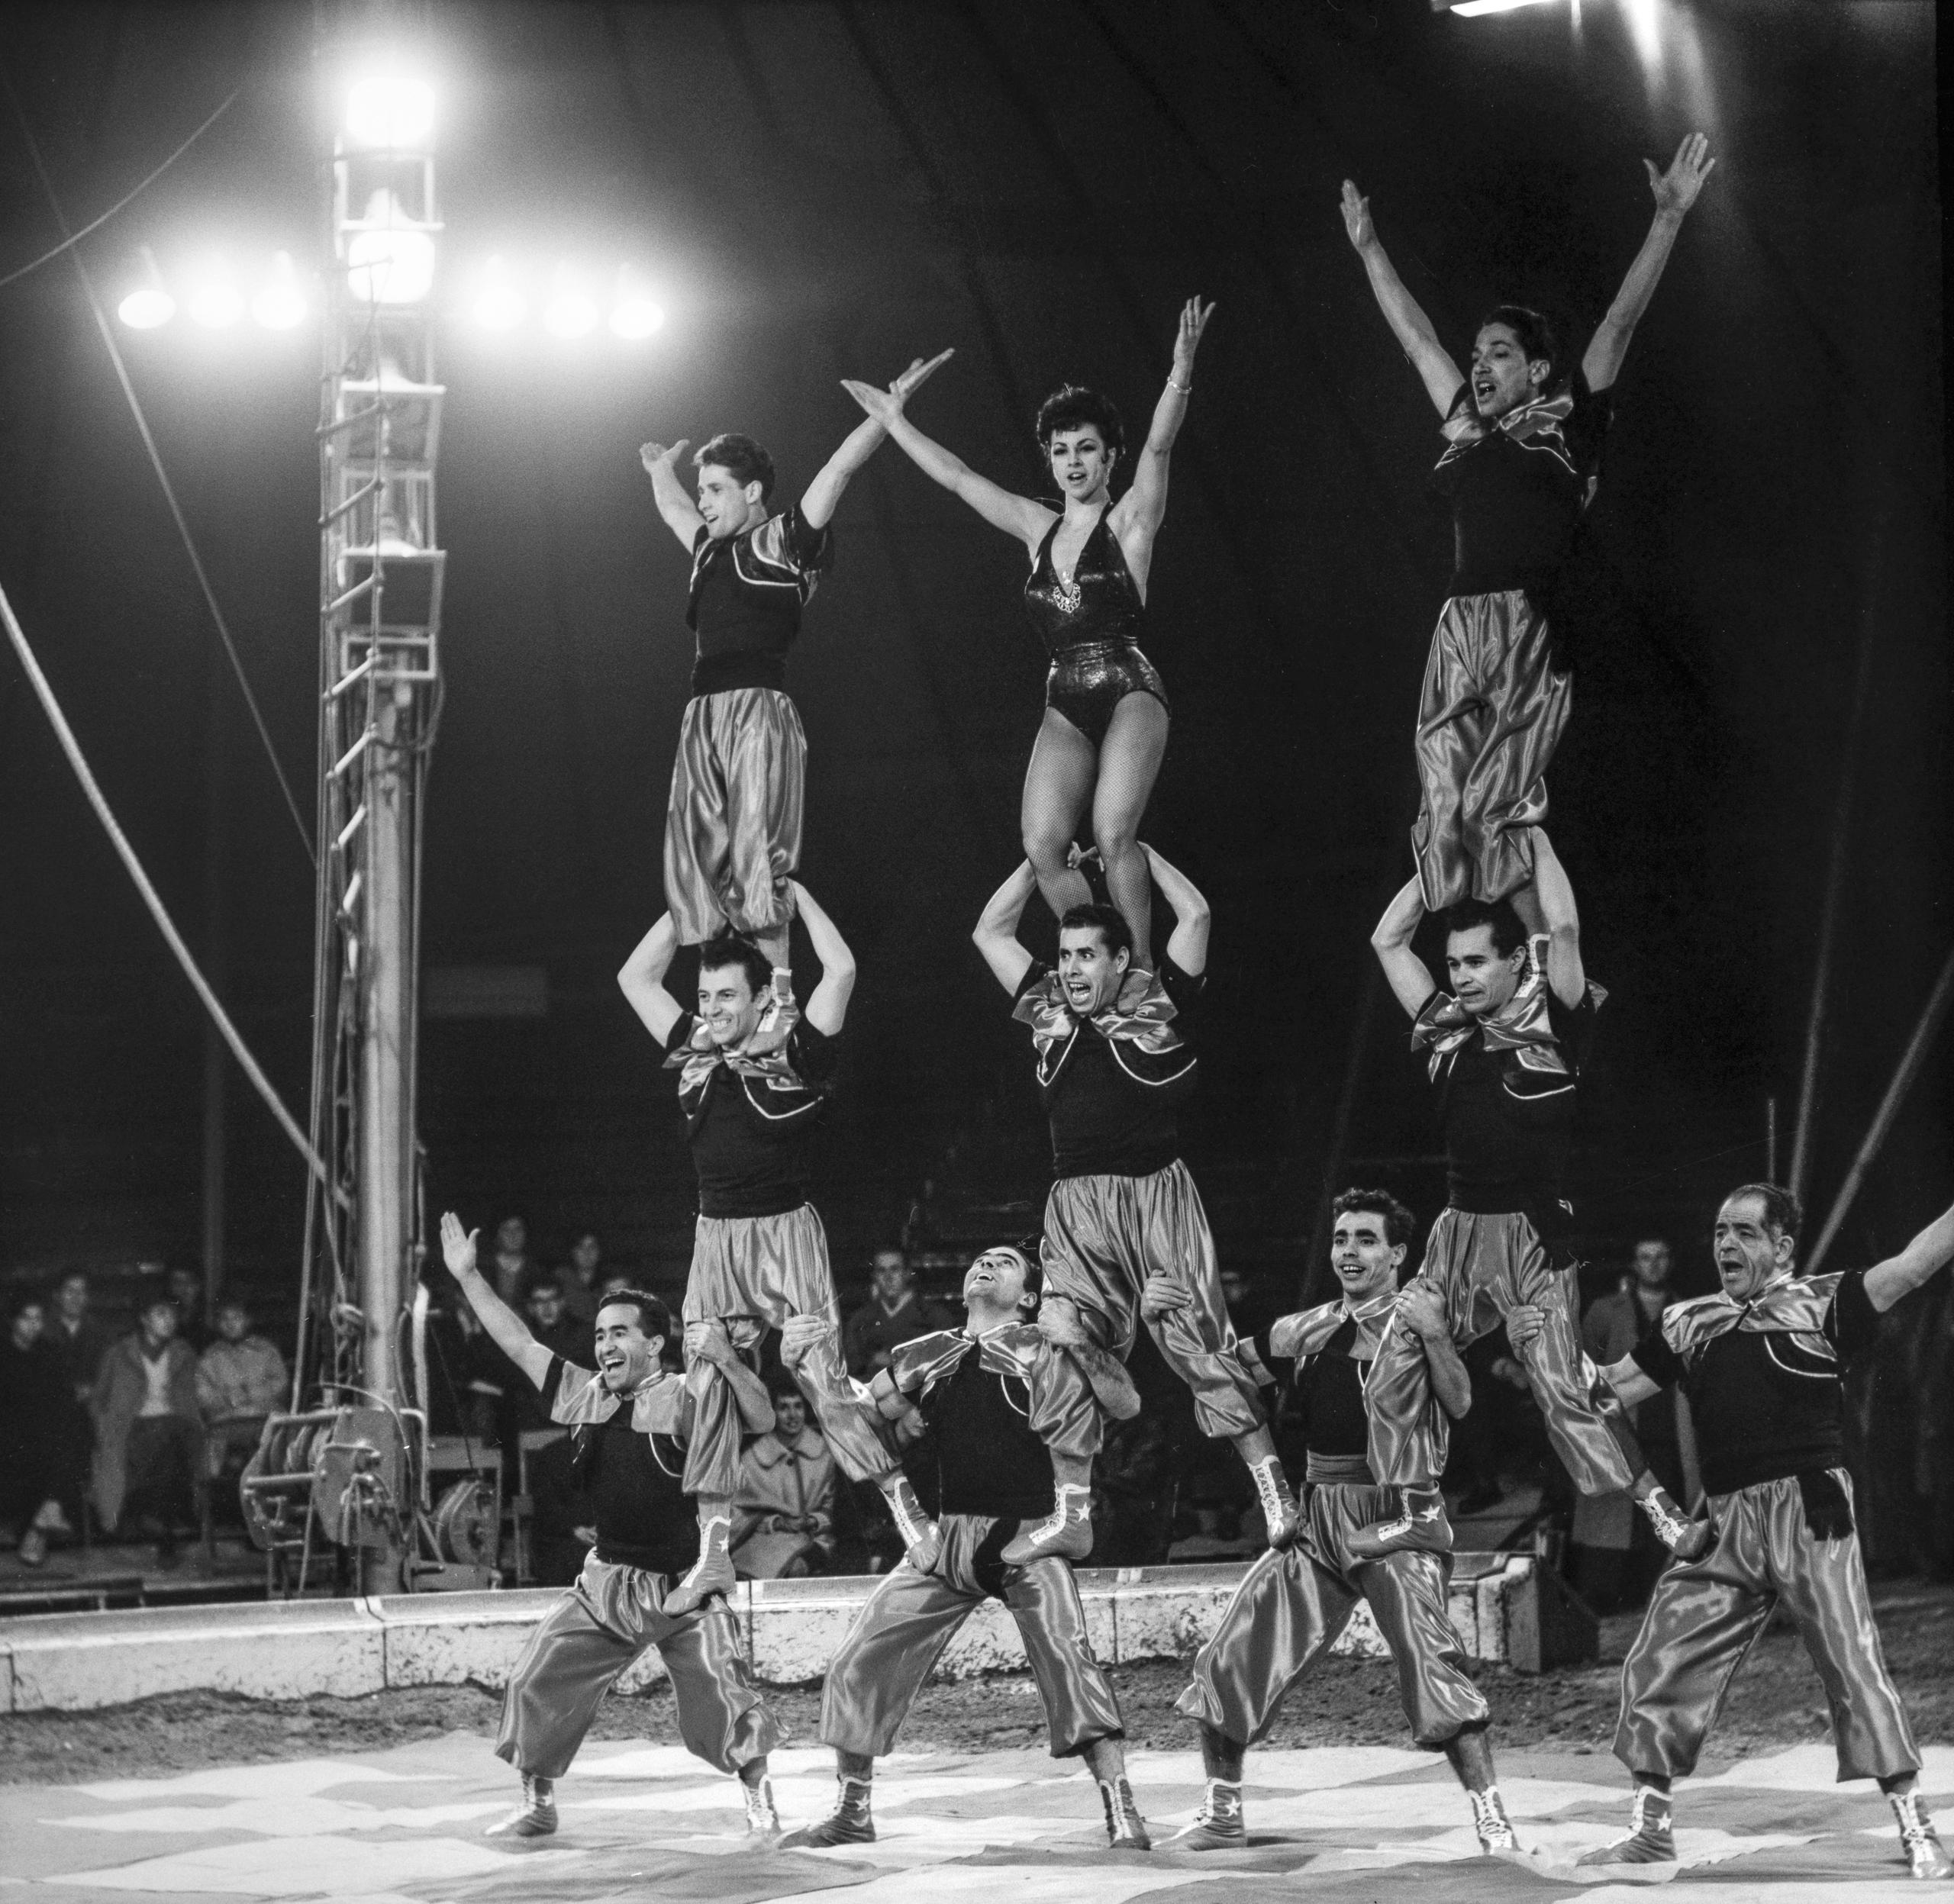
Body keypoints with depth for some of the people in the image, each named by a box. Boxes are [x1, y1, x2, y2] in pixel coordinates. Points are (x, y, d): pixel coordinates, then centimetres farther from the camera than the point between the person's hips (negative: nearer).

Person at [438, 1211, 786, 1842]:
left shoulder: (683, 1399, -11)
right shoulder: (586, 1394, 6)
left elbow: (762, 1422, -22)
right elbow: (519, 1344, 11)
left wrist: (727, 1362, -37)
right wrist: (467, 1277, 9)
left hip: (683, 1582, -5)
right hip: (608, 1580, 5)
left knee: (721, 1693, -12)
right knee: (538, 1681, 2)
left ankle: (758, 1797, 10)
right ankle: (537, 1804, 17)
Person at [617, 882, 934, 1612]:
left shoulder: (795, 1054, -2)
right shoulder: (693, 1057, 11)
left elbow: (840, 970, -11)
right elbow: (635, 977, 17)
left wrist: (796, 894, 0)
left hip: (785, 1232, -5)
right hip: (715, 1241, 5)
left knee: (823, 1380, -10)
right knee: (708, 1389, 1)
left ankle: (908, 1512, -5)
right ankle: (713, 1550, 4)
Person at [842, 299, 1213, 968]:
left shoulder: (1129, 523, 3)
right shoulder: (1039, 529, 16)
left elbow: (1157, 447, -13)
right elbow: (957, 476, 24)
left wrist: (1181, 376, -29)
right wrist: (894, 421, 28)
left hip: (1130, 692, -5)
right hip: (1065, 705, 5)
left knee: (1113, 835, -24)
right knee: (1044, 848, -14)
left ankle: (1142, 974, -15)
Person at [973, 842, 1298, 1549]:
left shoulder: (1157, 1005, 6)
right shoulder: (1049, 1014, 15)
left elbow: (1194, 914, 3)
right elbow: (990, 932, 22)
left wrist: (1136, 851, 14)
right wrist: (1040, 859, 21)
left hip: (1157, 1192, -3)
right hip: (1077, 1204, 3)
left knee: (1197, 1336, -10)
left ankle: (1272, 1487, -10)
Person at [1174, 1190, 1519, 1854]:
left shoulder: (1418, 1313, -3)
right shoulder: (1306, 1327, 13)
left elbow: (1458, 1404, -19)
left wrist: (1434, 1336, -32)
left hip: (1394, 1516, -5)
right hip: (1318, 1517, 6)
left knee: (1431, 1659, -21)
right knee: (1230, 1659, 4)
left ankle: (1492, 1819, -17)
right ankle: (1221, 1816, 19)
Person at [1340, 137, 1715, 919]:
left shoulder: (1566, 419, 9)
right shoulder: (1466, 430, 22)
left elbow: (1622, 318, 5)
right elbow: (1416, 336, 32)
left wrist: (1669, 217, 0)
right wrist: (1368, 249, 41)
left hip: (1534, 629, -6)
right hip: (1461, 631, 6)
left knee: (1497, 806, -16)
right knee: (1447, 813, -7)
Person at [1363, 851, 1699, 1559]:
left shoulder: (1550, 1026, -3)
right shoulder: (1448, 1031, 11)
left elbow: (1564, 927, -16)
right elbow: (1388, 940, 17)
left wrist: (1533, 838, -4)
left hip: (1530, 1229, -6)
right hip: (1458, 1228, 6)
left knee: (1562, 1383, -13)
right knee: (1395, 1367, 1)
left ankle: (1660, 1508, -7)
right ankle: (1421, 1512, 11)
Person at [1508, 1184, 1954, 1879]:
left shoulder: (1820, 1303, 2)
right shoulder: (1690, 1324, 15)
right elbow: (1608, 1387, 18)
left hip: (1808, 1506, -5)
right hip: (1726, 1523, 5)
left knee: (1852, 1662, -7)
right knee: (1660, 1660, 1)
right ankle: (1650, 1825, 13)